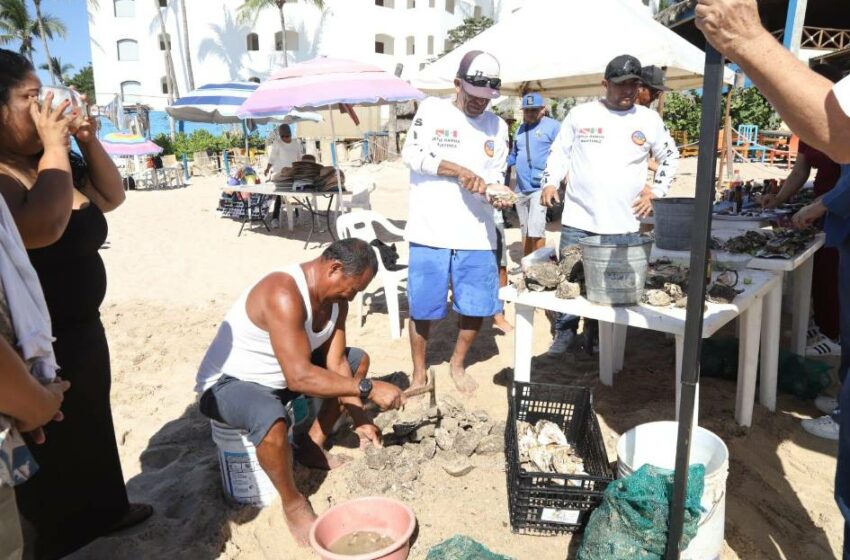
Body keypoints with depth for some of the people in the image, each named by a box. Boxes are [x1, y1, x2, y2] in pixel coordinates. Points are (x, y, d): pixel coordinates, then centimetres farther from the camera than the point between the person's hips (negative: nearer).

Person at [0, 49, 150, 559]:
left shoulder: (45, 161, 5)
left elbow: (112, 196, 13)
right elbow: (42, 228, -37)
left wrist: (88, 141, -1)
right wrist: (56, 146, -27)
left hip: (82, 329, 9)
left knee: (94, 427, 25)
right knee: (49, 449, 10)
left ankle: (106, 510, 46)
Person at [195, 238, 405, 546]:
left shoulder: (335, 297, -6)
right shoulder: (284, 294, -34)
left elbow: (335, 362, -2)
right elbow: (300, 378, -39)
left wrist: (358, 417, -9)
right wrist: (368, 388, -34)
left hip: (285, 372, 9)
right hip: (229, 383, -9)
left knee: (357, 359, 10)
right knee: (272, 418, -40)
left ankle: (310, 446, 15)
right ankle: (292, 503, -10)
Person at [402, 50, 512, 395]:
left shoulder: (497, 126, 11)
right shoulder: (432, 109, 2)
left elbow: (496, 175, 11)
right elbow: (411, 154, -9)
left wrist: (497, 193, -12)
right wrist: (458, 170, -19)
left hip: (477, 233, 3)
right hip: (430, 230, -3)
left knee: (477, 306, 6)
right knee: (422, 306, 3)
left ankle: (457, 364, 32)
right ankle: (419, 371, 24)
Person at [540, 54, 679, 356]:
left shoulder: (649, 119, 7)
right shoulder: (581, 114, 3)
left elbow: (670, 157, 19)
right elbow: (560, 152, 10)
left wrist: (655, 190, 7)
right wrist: (550, 182, -4)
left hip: (623, 223, 1)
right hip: (578, 218, -1)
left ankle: (597, 338, 22)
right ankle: (565, 332, 21)